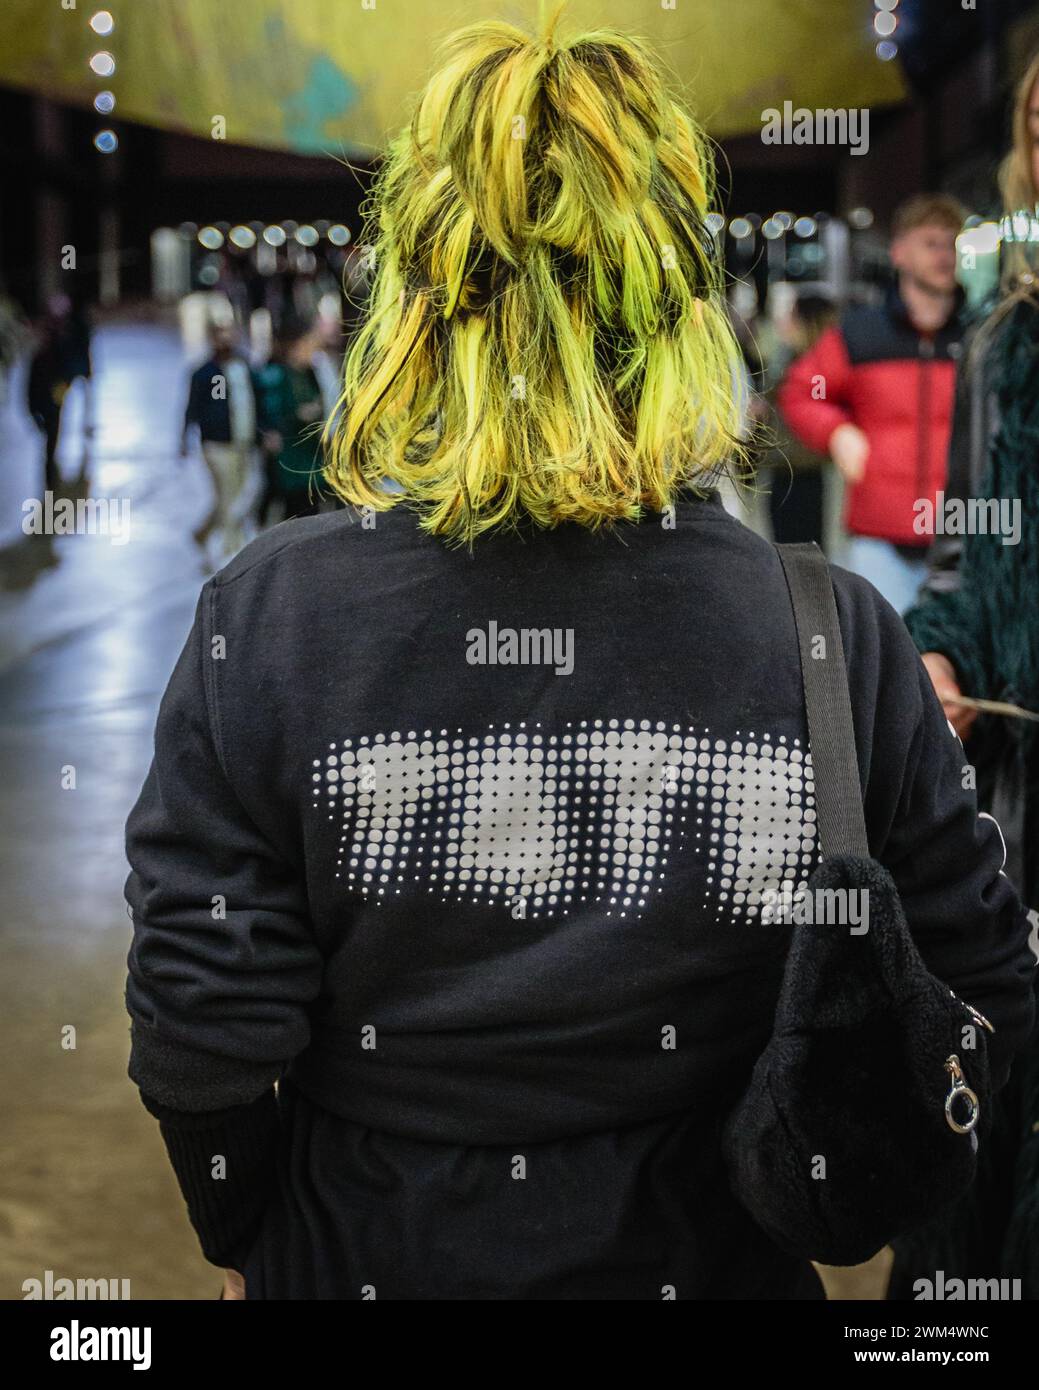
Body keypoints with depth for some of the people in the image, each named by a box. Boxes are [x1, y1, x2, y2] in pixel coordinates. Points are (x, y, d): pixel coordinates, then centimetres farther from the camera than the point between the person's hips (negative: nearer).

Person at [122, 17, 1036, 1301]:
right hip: (699, 1250, 1)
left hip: (361, 1252, 0)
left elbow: (202, 1028, -14)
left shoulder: (263, 619, -19)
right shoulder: (837, 634, -16)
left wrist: (240, 1240, 4)